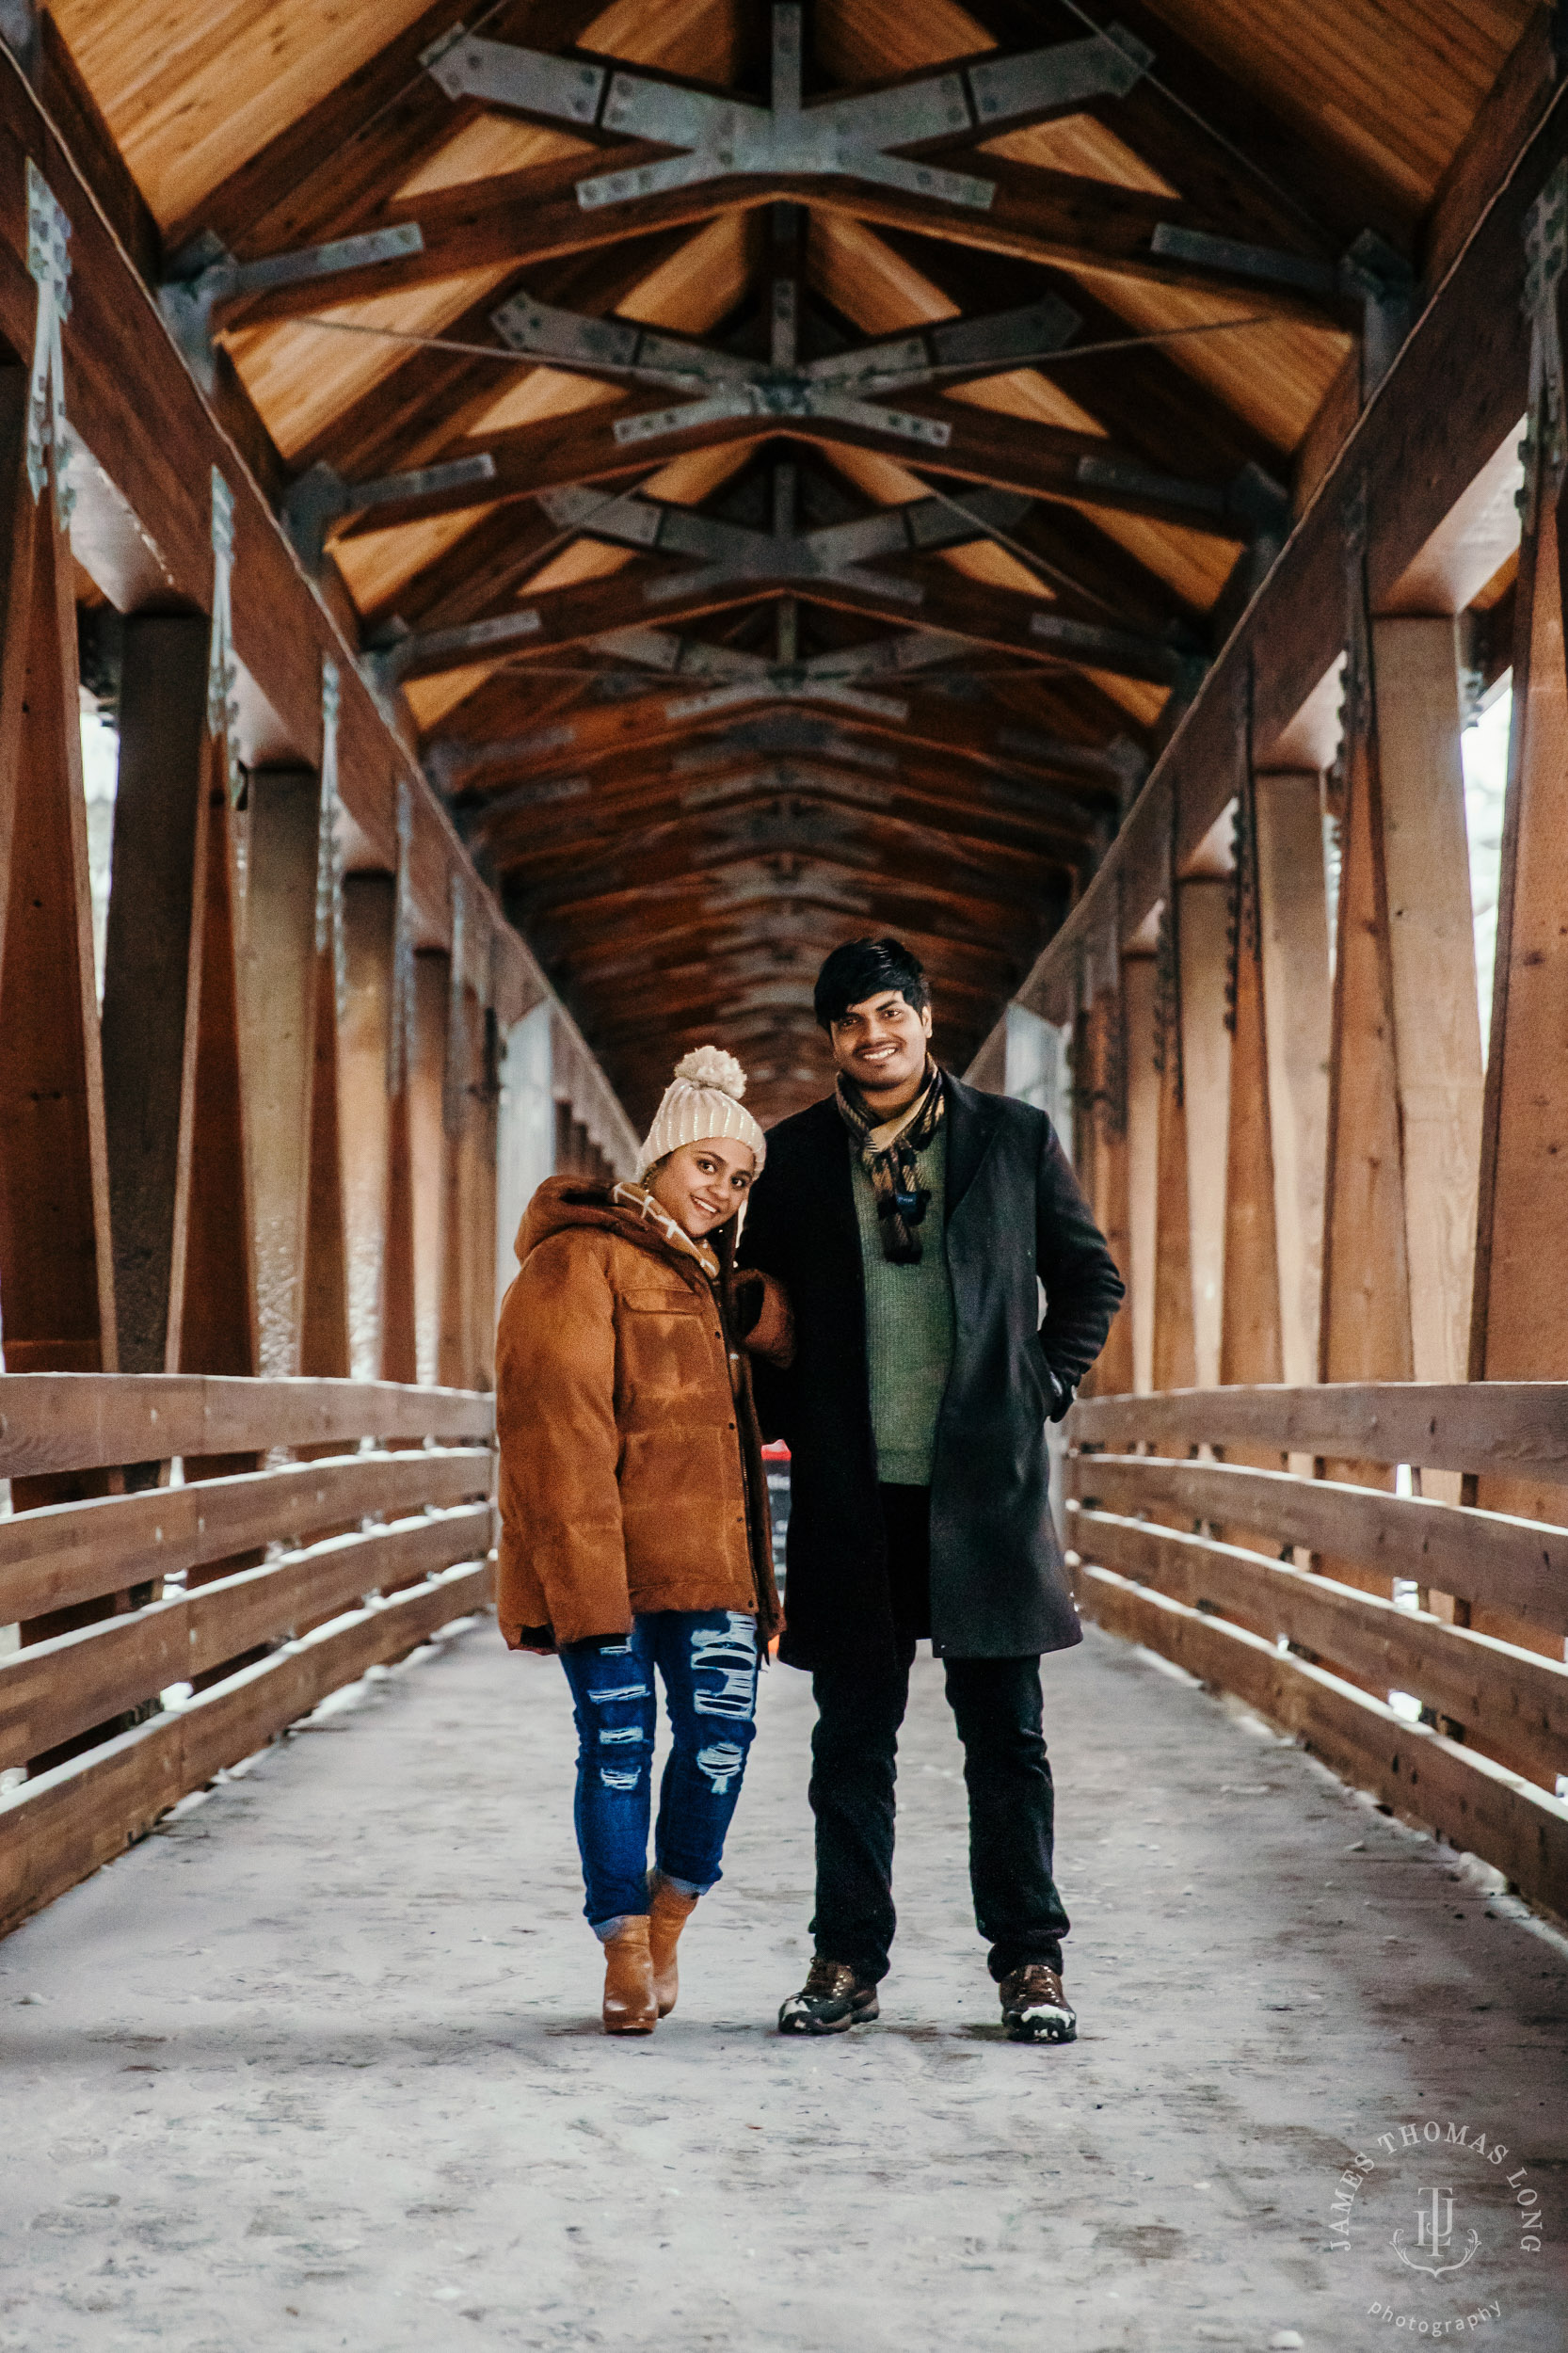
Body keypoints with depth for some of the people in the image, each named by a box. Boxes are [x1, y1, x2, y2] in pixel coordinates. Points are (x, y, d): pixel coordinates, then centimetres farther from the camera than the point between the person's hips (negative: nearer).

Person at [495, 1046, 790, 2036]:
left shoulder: (707, 1278, 22)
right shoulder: (579, 1261, -4)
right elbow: (560, 1424, -13)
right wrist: (584, 1573, -20)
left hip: (703, 1556, 6)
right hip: (604, 1554, -6)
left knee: (723, 1729, -4)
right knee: (619, 1742, -2)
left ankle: (670, 1913, 18)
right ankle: (626, 1952, 11)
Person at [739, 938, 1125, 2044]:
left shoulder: (1014, 1138, 4)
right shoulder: (792, 1156, 7)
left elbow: (1090, 1276, 13)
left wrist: (1045, 1385, 3)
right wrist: (792, 1418, 6)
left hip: (984, 1483, -1)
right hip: (851, 1492, 1)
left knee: (1006, 1733, 4)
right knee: (853, 1737, 7)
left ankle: (1030, 1961, 14)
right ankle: (848, 1958, 18)